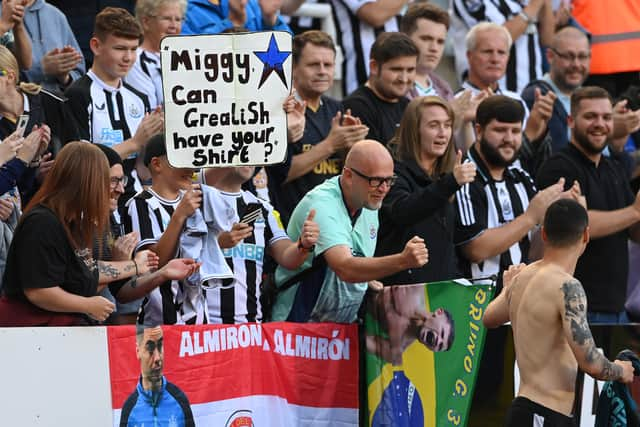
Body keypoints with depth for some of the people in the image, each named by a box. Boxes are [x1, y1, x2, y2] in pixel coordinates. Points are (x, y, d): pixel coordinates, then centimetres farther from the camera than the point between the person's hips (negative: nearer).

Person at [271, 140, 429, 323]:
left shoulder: (370, 202, 6)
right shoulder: (321, 206, -22)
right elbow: (345, 268, -37)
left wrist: (368, 281, 6)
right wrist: (403, 261, -47)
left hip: (346, 322, 6)